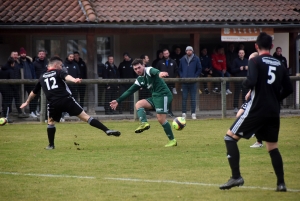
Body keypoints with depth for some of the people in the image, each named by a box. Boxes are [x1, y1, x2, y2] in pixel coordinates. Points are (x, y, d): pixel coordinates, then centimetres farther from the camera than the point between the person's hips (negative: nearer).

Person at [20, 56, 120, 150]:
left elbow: (33, 92, 32)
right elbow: (66, 76, -14)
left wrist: (27, 102, 48)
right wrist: (74, 80, -35)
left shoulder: (42, 77, 23)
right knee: (85, 117, -4)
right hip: (67, 100, -2)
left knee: (51, 122, 29)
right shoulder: (59, 72, 11)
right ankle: (107, 130, -11)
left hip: (53, 103, 3)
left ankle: (51, 145, 25)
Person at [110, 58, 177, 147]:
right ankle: (144, 123, -23)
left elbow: (154, 71, -35)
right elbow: (130, 91, 20)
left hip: (163, 95, -9)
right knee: (138, 104, -3)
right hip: (155, 97, 9)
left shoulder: (149, 70, -10)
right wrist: (118, 101, 18)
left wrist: (159, 73, -60)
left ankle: (172, 140, -3)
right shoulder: (139, 80, 14)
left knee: (161, 119, -13)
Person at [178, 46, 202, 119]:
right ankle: (184, 113, 4)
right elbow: (179, 69, 14)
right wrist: (182, 76, -2)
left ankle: (193, 113, 3)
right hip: (184, 82, 2)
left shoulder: (196, 59, 1)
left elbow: (199, 69, 2)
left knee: (193, 99, 1)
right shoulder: (182, 59, 8)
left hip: (193, 81, -2)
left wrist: (195, 77, -7)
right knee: (184, 98, 1)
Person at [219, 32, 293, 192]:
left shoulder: (255, 62, -7)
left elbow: (251, 82, -21)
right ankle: (281, 183, 11)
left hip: (257, 109, -6)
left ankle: (236, 177, -8)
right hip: (273, 112, 6)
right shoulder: (279, 65, 10)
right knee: (272, 146, 18)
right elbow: (288, 89, 12)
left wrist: (245, 84, 1)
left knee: (230, 137, 2)